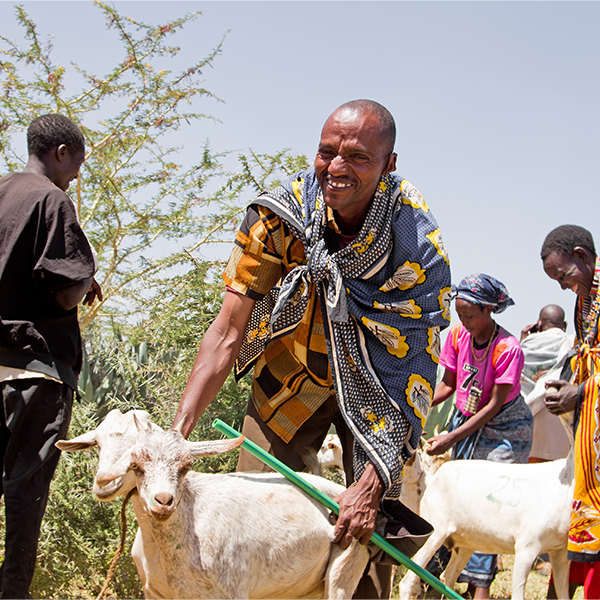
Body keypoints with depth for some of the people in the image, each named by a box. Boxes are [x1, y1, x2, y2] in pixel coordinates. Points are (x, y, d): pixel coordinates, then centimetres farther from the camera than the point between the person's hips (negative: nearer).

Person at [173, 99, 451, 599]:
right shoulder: (276, 216, -22)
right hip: (291, 375, 2)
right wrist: (178, 429, -30)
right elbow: (228, 334, -19)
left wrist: (372, 485, -34)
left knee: (371, 528, -7)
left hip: (375, 380, -1)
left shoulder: (419, 245, -27)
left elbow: (413, 376, -27)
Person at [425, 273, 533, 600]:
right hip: (466, 421, 6)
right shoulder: (458, 336, -7)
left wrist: (452, 438, -26)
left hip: (505, 428, -6)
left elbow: (494, 406, -22)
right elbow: (448, 384, 4)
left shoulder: (508, 349, -25)